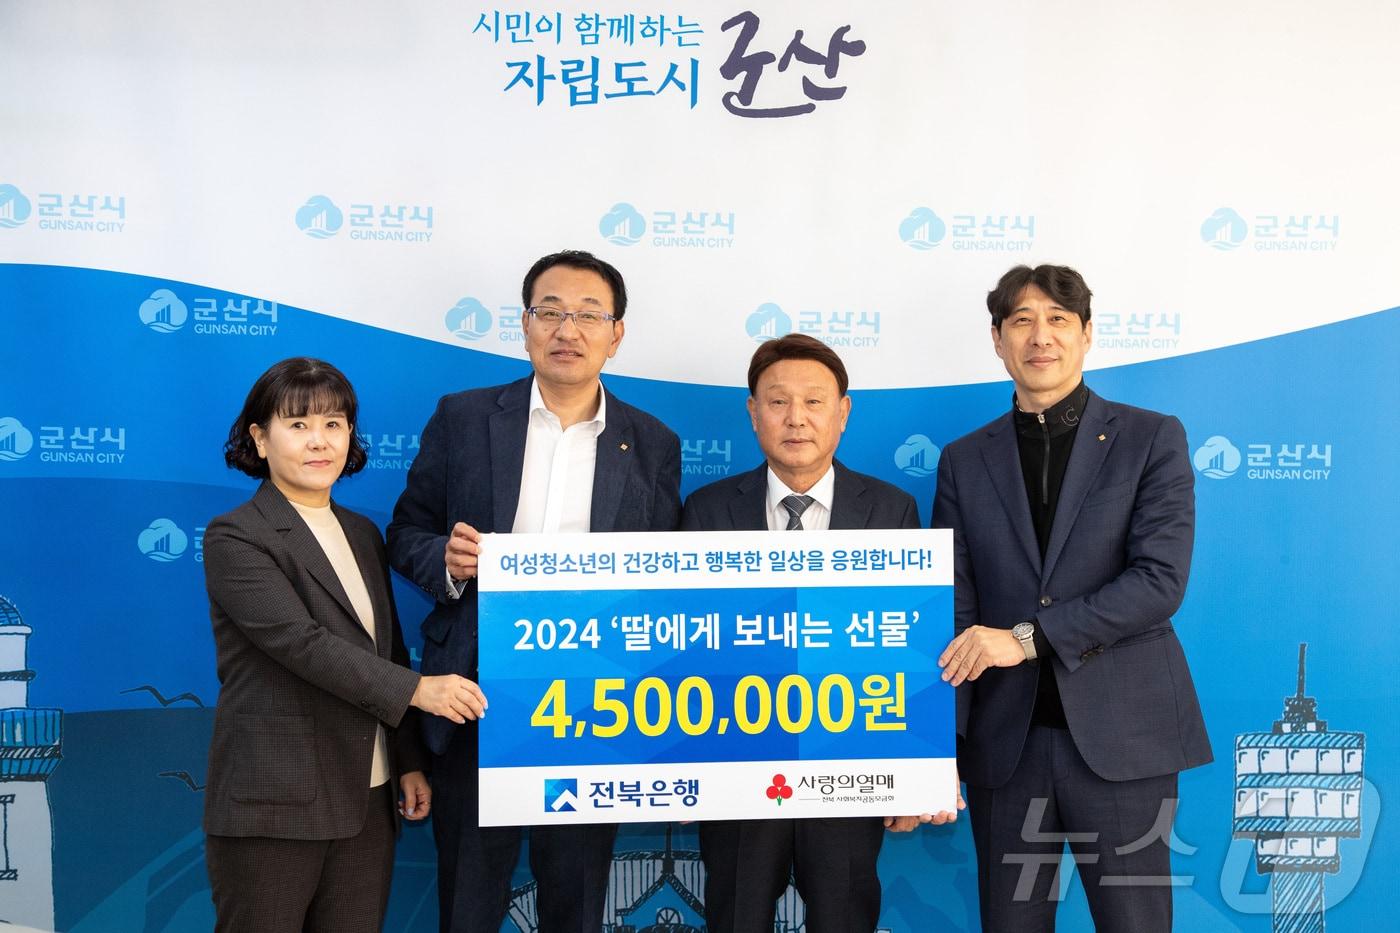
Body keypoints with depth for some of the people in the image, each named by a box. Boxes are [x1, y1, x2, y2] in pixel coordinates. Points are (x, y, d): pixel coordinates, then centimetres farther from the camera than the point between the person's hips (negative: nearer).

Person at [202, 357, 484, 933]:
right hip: (274, 803, -6)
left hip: (367, 801, 6)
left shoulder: (363, 534, 13)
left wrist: (409, 762, 12)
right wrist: (416, 689, -23)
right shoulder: (236, 538, -8)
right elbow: (301, 642, -19)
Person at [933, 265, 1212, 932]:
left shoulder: (1151, 438, 2)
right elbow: (950, 608, 4)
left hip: (1121, 735, -2)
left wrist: (1029, 637, -17)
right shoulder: (965, 461, 9)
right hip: (1006, 740, 2)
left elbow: (1161, 579, -10)